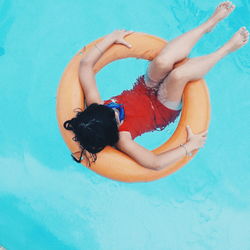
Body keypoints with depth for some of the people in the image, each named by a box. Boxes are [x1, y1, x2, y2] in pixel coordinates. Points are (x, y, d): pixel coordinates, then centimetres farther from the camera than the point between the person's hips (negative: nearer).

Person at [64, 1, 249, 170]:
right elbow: (155, 163, -35)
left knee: (163, 62, -26)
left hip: (144, 91, 5)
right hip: (164, 110, -5)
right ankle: (227, 48, -4)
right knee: (178, 74, -33)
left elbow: (86, 64, -19)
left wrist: (112, 37, -17)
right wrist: (190, 146, -29)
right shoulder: (121, 140, -36)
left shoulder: (95, 106, -24)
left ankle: (209, 23, -1)